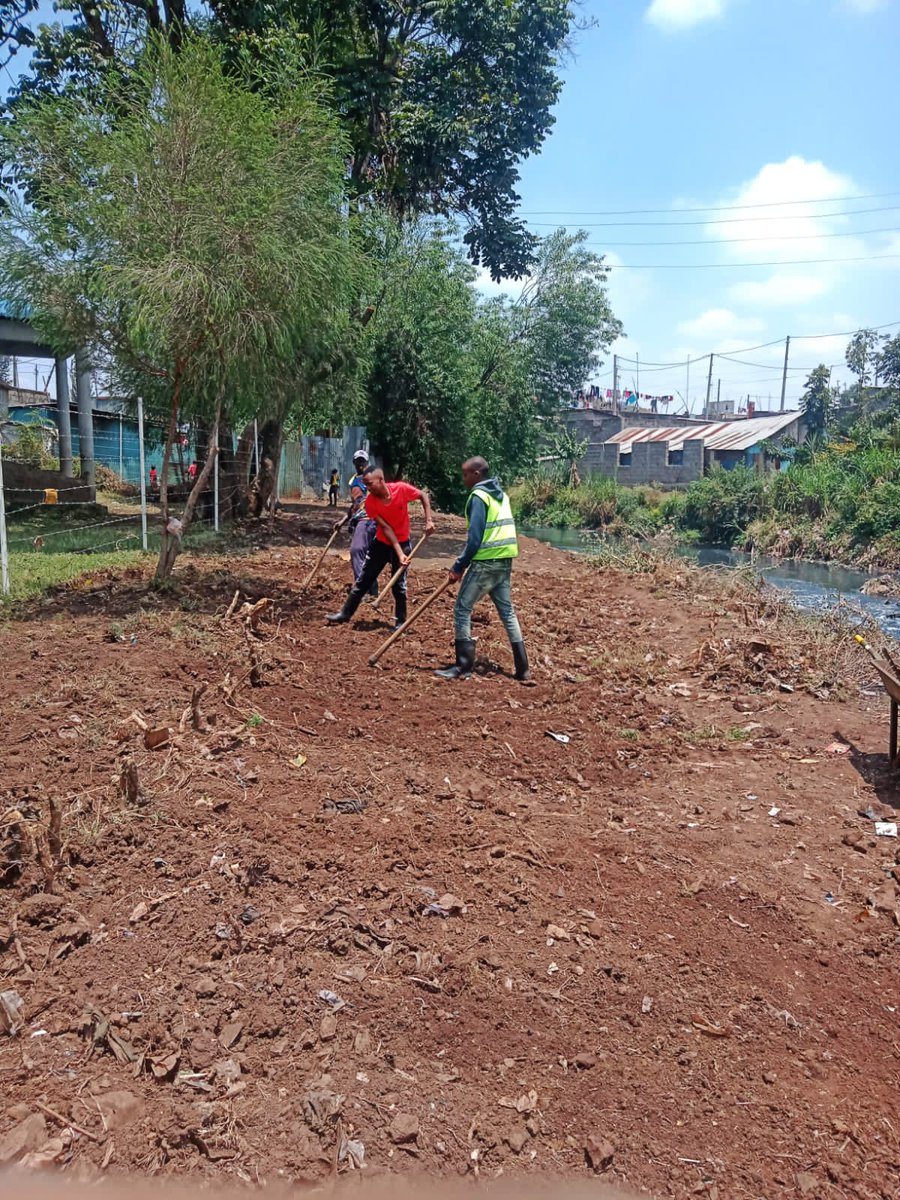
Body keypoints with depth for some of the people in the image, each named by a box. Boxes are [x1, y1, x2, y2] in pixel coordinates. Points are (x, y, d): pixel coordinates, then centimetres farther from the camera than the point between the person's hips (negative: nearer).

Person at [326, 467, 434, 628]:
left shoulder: (402, 488, -22)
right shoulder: (370, 501, -19)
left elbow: (423, 496, -5)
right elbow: (385, 528, -21)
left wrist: (428, 520, -15)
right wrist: (399, 553, -26)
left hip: (402, 542, -2)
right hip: (382, 542, 2)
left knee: (399, 583, 0)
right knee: (363, 579, 7)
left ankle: (400, 622, 12)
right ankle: (345, 614, 18)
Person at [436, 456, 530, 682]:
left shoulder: (479, 496, -11)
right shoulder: (501, 495, 15)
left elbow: (475, 538, -17)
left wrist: (459, 566, -10)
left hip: (486, 562, -8)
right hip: (504, 561, 9)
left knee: (462, 609, 0)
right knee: (507, 610, 13)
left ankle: (463, 667, 1)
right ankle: (523, 668, 14)